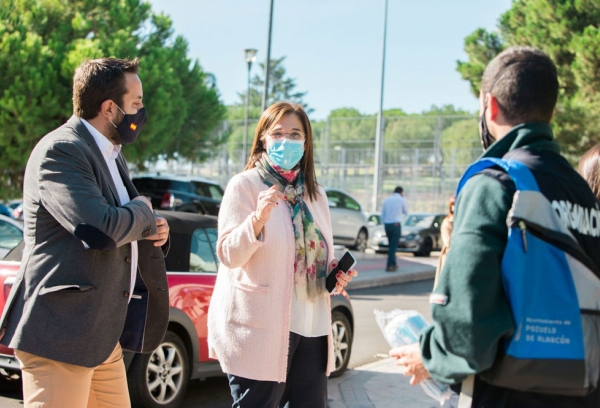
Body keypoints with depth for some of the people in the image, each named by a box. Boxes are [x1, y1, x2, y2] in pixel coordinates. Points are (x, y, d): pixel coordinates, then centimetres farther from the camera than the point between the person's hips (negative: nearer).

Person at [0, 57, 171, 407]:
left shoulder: (112, 155, 19)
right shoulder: (60, 150, -13)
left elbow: (126, 230, 28)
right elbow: (102, 228, -27)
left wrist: (153, 231, 3)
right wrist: (143, 211, -6)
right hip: (62, 334, -9)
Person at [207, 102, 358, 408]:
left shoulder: (315, 194, 16)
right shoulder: (244, 185, -2)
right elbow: (229, 255, -12)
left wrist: (337, 274, 5)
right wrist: (258, 219, -28)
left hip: (311, 326, 6)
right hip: (260, 327, -6)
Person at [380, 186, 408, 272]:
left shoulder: (386, 200, 11)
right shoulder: (402, 200, -2)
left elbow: (382, 215, 9)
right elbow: (406, 212, 12)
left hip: (387, 224, 5)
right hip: (396, 224, -5)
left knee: (391, 245, 18)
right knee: (393, 246, -2)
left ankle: (394, 264, 26)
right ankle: (389, 266, -7)